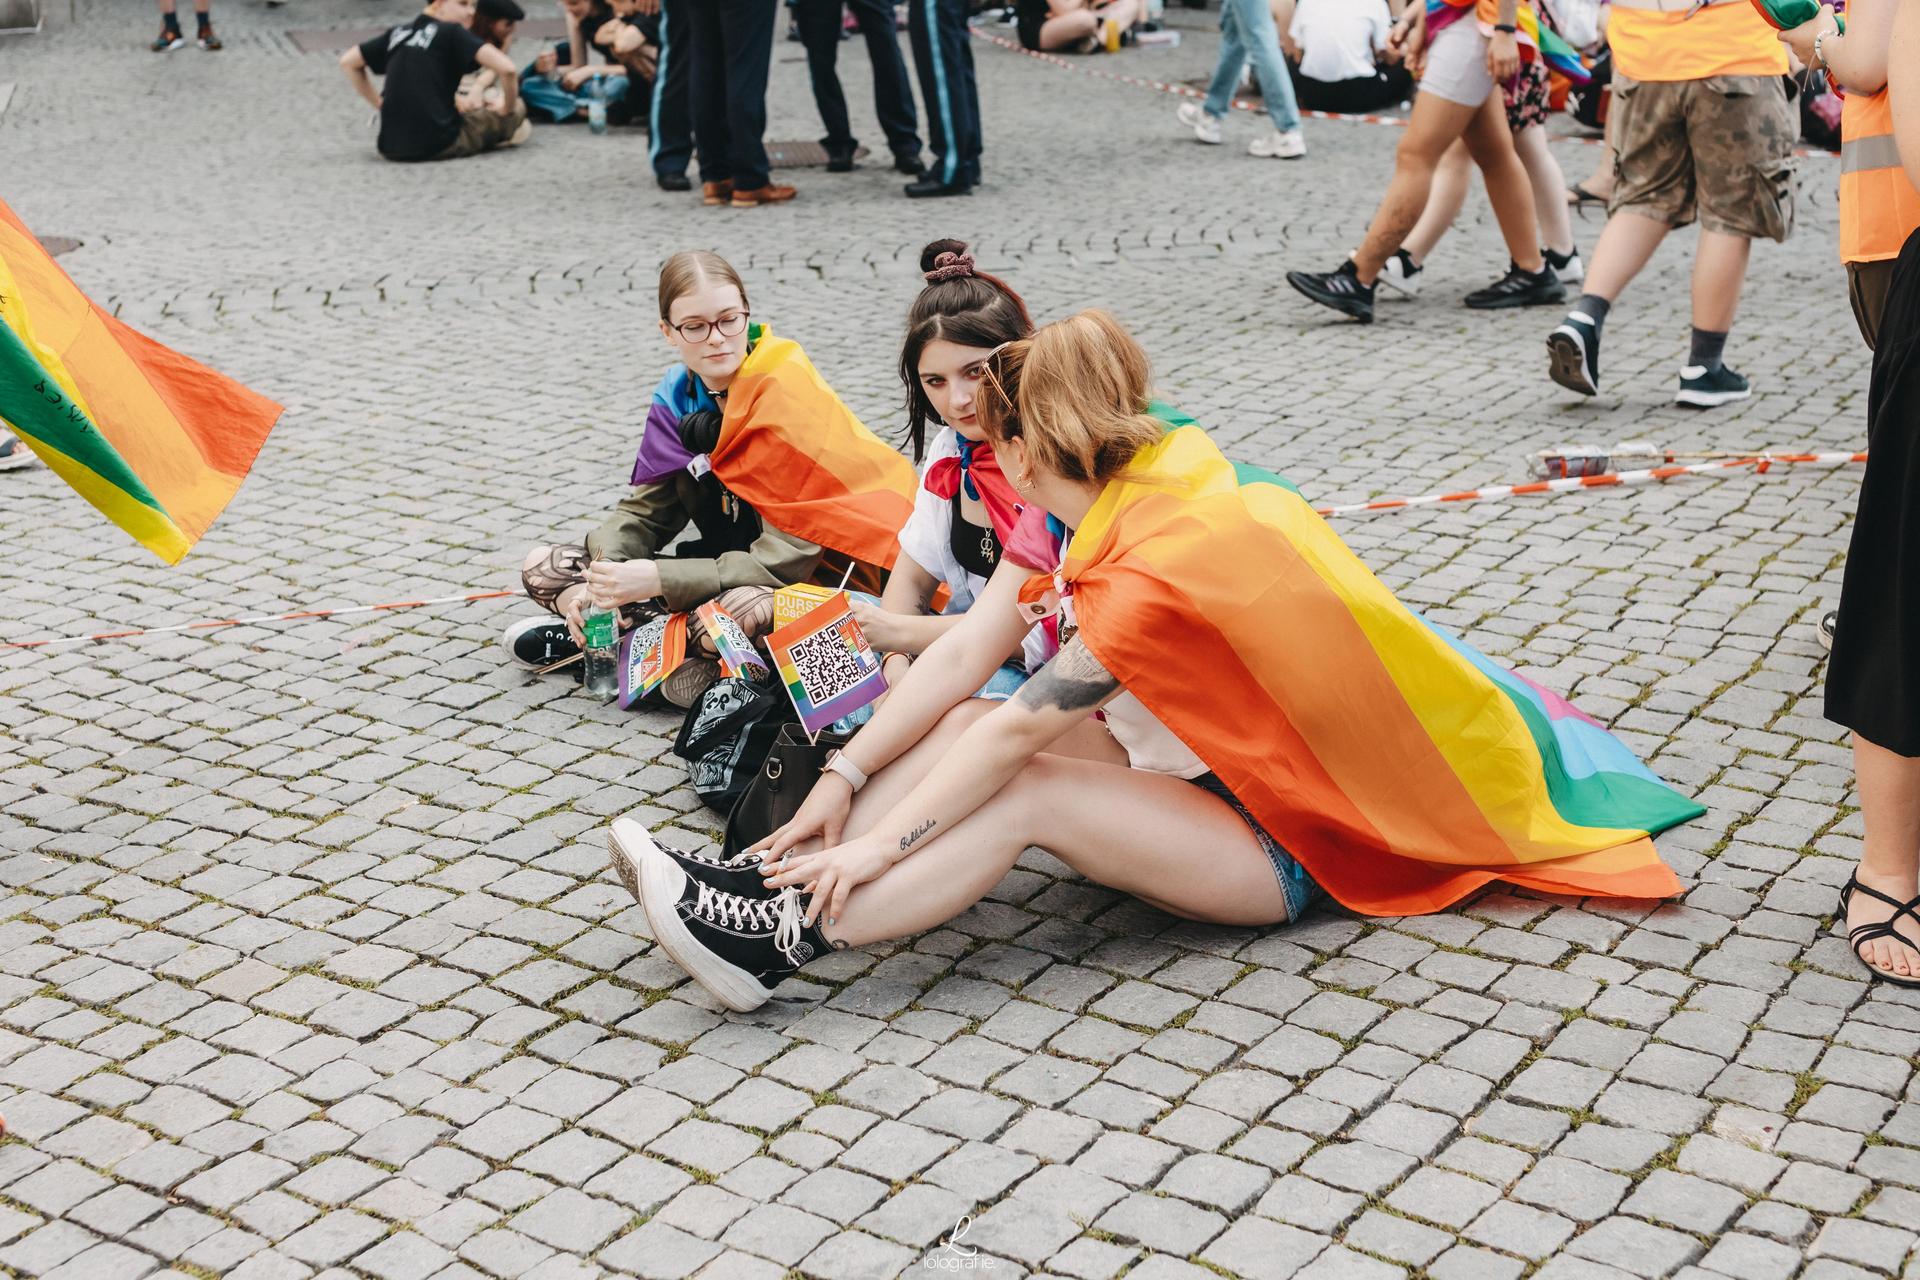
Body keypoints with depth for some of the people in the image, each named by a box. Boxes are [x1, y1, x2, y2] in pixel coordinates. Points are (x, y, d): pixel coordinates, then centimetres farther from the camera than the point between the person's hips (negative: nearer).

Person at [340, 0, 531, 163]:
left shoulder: (399, 32, 14)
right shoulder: (452, 32, -4)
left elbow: (347, 62, 23)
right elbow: (507, 69, -16)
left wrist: (380, 104, 22)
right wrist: (508, 109, 1)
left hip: (391, 148, 5)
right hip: (438, 145, -5)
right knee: (518, 108, 14)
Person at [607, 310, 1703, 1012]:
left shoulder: (1159, 571, -30)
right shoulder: (1126, 476, -4)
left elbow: (1020, 730, -28)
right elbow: (970, 648, -6)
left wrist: (879, 843, -22)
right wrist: (845, 778, -9)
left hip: (1305, 842, -8)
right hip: (1238, 756, 8)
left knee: (1022, 784, -25)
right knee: (968, 724, -9)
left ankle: (791, 933, -23)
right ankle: (773, 881, -13)